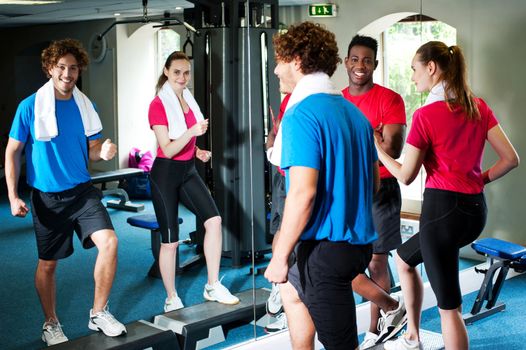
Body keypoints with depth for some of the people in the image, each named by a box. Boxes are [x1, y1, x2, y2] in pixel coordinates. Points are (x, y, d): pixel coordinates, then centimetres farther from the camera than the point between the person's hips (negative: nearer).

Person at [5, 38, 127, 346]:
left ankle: (99, 314, 3)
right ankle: (51, 324, 31)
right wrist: (13, 197, -11)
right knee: (48, 262, 8)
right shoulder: (30, 107, -9)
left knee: (109, 242, -15)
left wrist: (104, 151, -14)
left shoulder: (86, 106, 3)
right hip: (47, 196, -2)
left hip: (83, 190, 3)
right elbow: (12, 152, -4)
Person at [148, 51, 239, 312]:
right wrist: (192, 132, -33)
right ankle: (171, 300, 14)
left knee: (213, 220, -10)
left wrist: (198, 151, 6)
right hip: (165, 173, -6)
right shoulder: (158, 105, -14)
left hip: (188, 169, 7)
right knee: (170, 240, 0)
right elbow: (167, 149, -20)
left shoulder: (188, 100, 9)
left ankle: (213, 286, 2)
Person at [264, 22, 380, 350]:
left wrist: (280, 257, -17)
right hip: (360, 241, 10)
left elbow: (303, 193, -24)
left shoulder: (302, 114, -16)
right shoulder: (353, 111, 10)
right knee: (292, 288, 31)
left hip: (327, 246, -10)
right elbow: (374, 180, 16)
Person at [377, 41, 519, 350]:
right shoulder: (478, 106, 5)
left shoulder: (426, 115, -13)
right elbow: (511, 159, 3)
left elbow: (406, 176, -7)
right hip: (476, 208, 8)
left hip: (442, 207, -8)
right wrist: (479, 180, 12)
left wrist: (376, 146, 5)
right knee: (404, 257, 29)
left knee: (449, 305, 3)